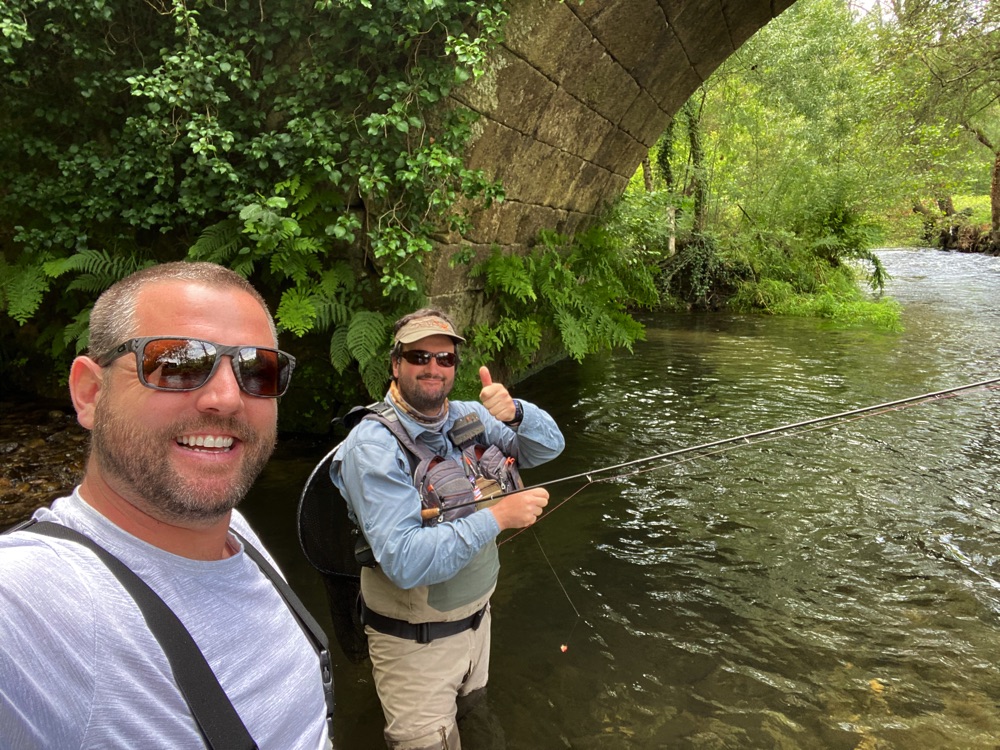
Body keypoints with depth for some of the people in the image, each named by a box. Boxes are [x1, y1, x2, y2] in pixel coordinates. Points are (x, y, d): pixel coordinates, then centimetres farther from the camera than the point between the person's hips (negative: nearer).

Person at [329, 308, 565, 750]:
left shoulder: (470, 417, -4)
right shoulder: (373, 444, -24)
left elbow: (549, 446, -4)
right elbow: (405, 562, -30)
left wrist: (514, 414, -24)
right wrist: (497, 517, -32)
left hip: (477, 615, 6)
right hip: (415, 641, -6)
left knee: (472, 712, 28)